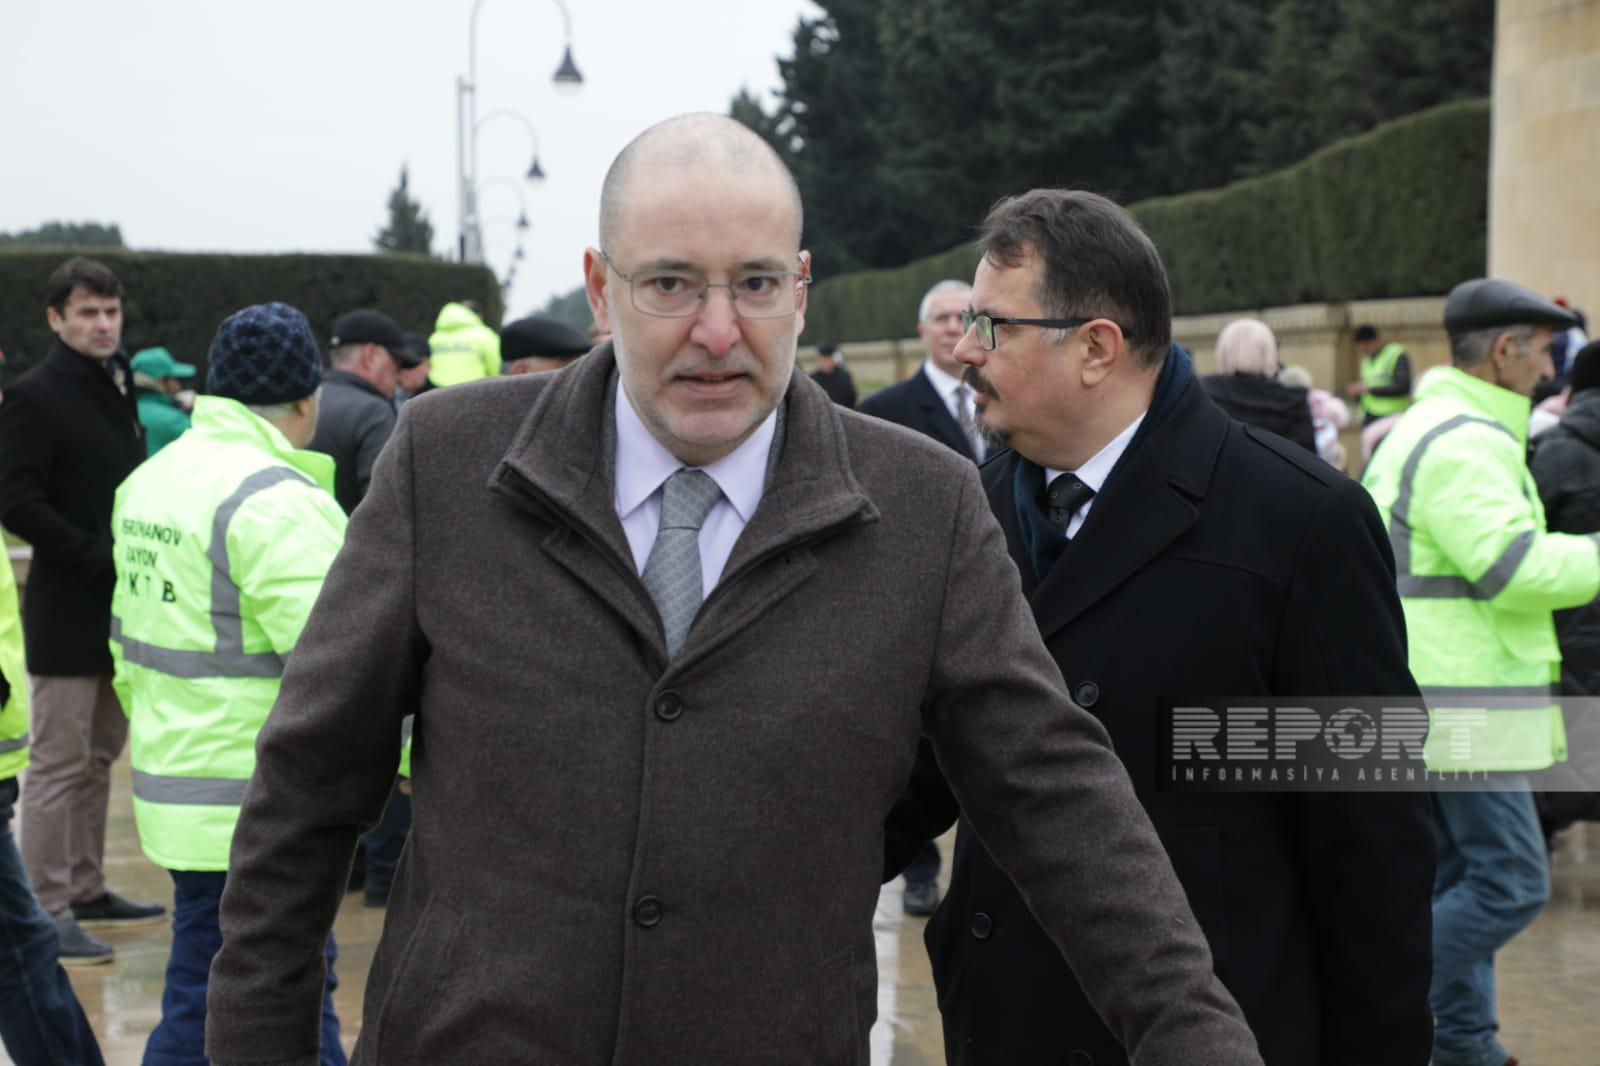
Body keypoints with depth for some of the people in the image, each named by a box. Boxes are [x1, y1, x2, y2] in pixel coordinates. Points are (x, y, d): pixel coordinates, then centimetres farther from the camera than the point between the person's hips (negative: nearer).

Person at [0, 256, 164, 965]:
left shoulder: (116, 389, 14)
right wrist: (102, 557, -20)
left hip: (118, 606, 8)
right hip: (66, 612, -8)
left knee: (100, 755, 15)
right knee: (60, 765, -5)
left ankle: (86, 889, 24)